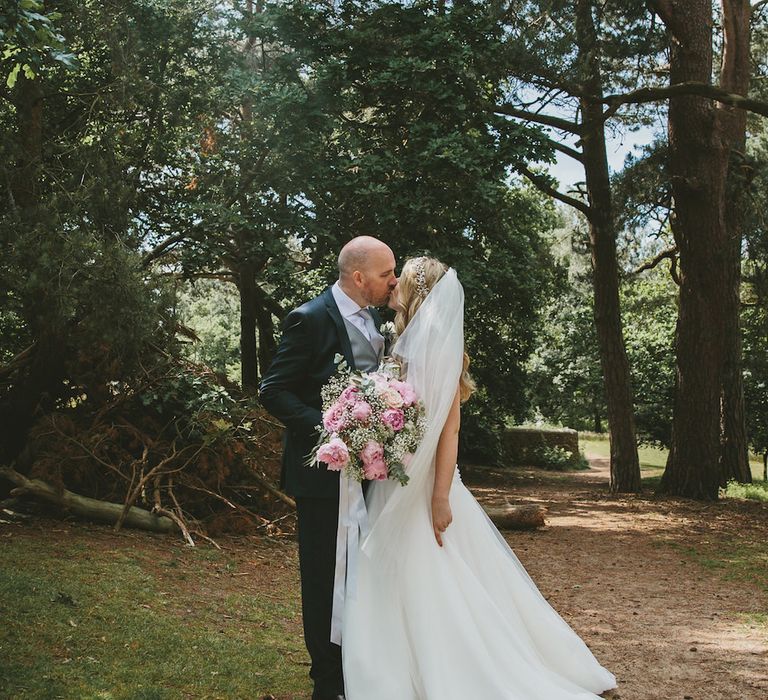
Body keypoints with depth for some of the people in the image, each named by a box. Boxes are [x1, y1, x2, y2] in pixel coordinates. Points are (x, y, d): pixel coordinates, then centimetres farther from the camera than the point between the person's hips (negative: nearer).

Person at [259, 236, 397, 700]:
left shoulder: (374, 319, 9)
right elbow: (274, 391, -15)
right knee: (325, 575, 4)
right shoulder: (311, 319, -14)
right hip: (325, 468, -7)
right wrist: (326, 429, -23)